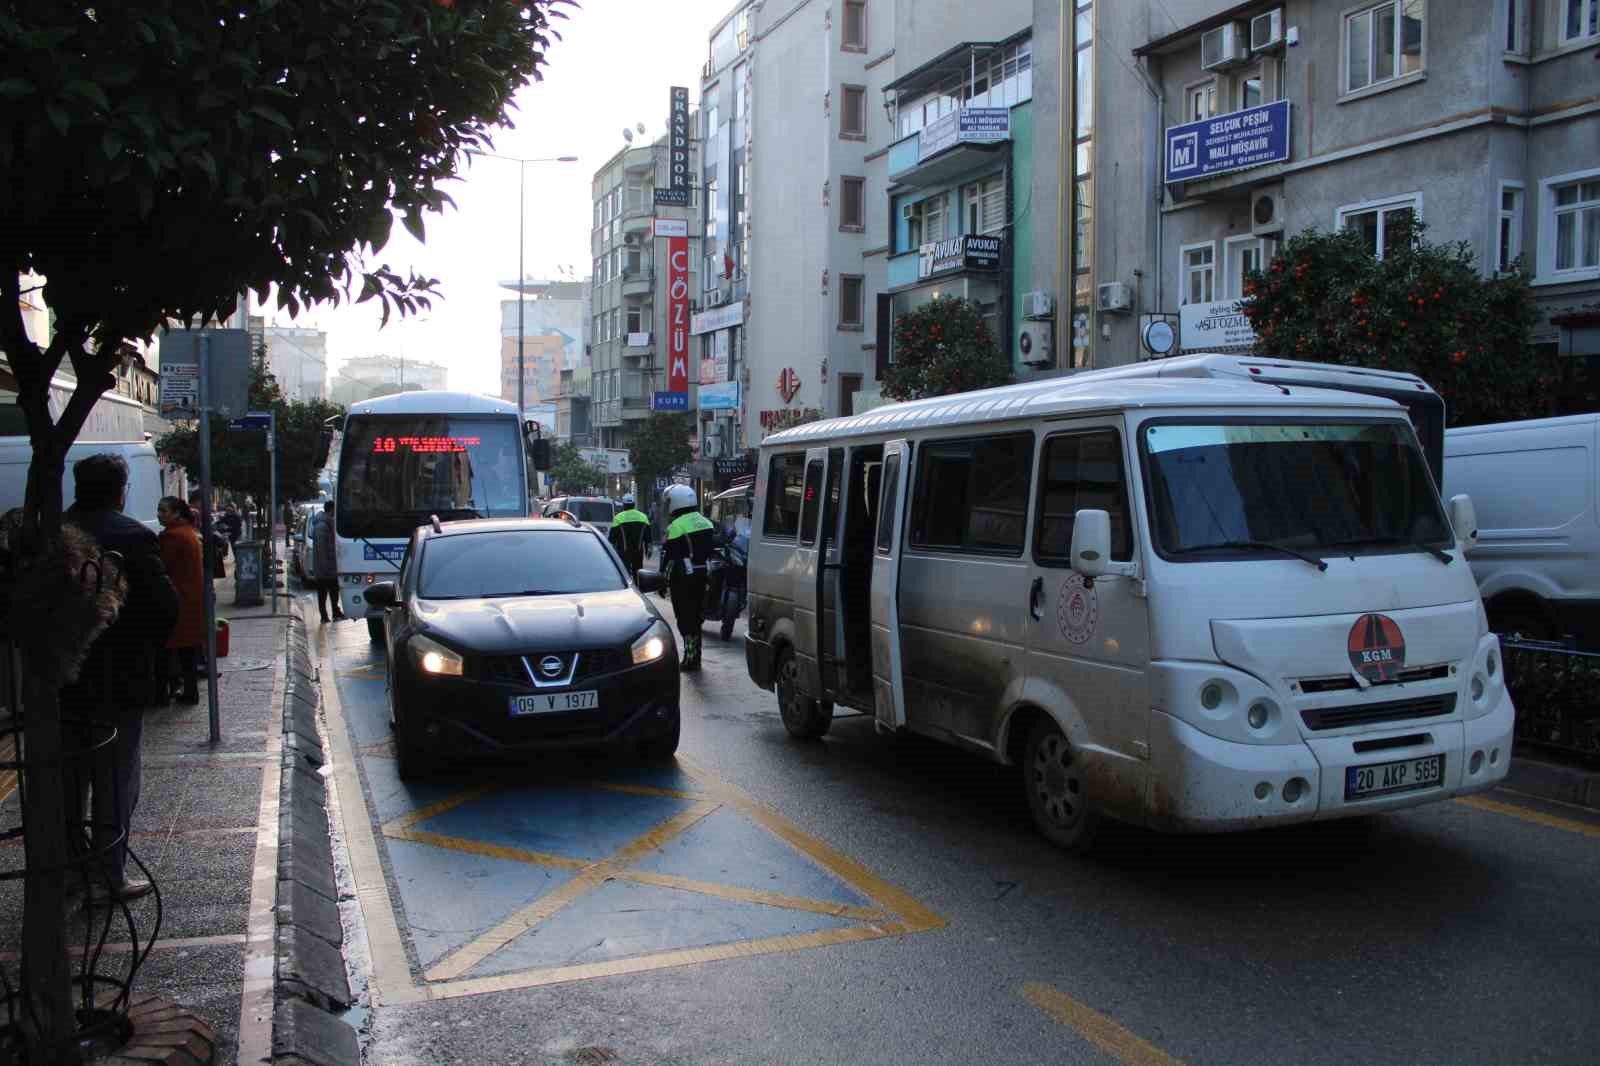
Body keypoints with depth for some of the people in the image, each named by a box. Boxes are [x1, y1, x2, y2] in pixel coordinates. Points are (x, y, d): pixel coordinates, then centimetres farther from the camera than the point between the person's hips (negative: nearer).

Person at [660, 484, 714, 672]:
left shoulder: (676, 527, -15)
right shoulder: (706, 523, 10)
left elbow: (668, 557, -14)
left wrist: (663, 580, -7)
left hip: (683, 579, -7)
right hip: (703, 577, 8)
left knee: (686, 618, -4)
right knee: (697, 617, 15)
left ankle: (691, 657, -8)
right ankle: (694, 656, 22)